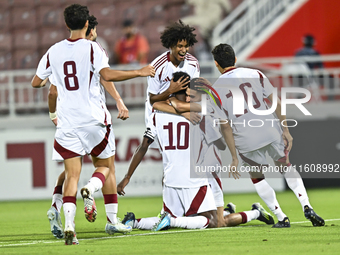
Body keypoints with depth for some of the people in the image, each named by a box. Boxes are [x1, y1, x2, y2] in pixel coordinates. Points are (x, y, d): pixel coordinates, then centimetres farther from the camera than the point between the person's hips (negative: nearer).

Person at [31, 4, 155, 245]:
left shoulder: (54, 52, 7)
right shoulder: (92, 48, -6)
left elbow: (36, 82, 15)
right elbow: (107, 74, -21)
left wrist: (47, 80, 39)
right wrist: (139, 72, -12)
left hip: (67, 121, 3)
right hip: (94, 118, -2)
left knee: (72, 174, 0)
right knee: (105, 166, 15)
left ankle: (69, 223, -21)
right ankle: (109, 215, -7)